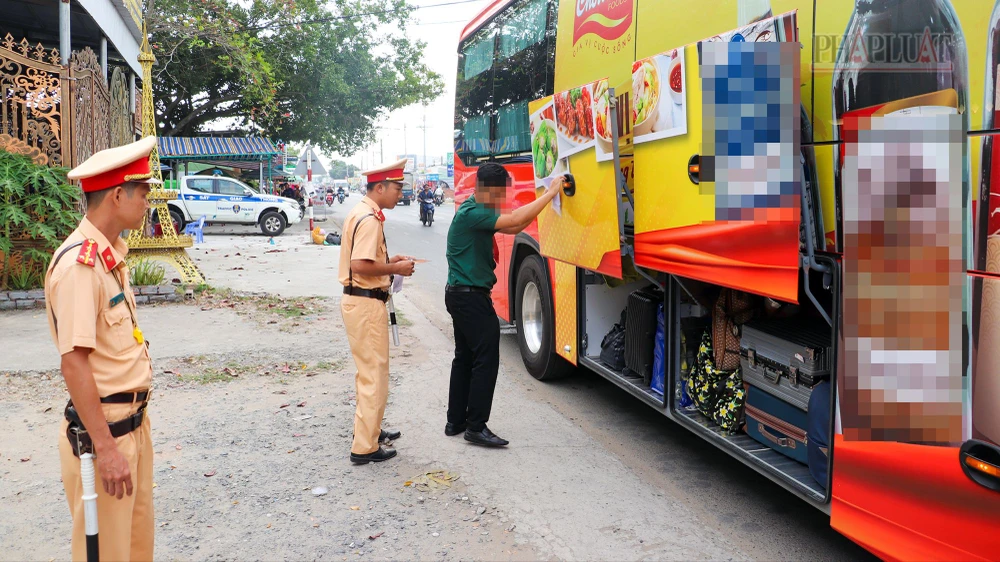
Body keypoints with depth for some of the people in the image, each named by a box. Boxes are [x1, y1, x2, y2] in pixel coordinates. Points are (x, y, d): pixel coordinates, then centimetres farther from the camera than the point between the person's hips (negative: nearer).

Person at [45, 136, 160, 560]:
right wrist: (105, 448, -22)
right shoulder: (79, 263, -20)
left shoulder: (112, 255, 8)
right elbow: (74, 363, -23)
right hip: (102, 429, -9)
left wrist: (135, 421, 17)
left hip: (133, 421, 9)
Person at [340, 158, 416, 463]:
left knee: (368, 370, 23)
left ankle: (370, 429, 38)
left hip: (358, 299, 11)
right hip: (367, 303, -11)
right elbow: (361, 266, -26)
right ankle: (364, 447, 4)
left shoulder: (360, 212, 14)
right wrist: (394, 269, -14)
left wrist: (389, 261, 11)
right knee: (374, 374, -3)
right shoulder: (370, 219, -18)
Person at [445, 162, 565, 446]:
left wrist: (545, 198, -4)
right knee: (486, 359, -6)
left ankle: (456, 421, 22)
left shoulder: (476, 211, 13)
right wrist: (550, 192, -21)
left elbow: (513, 227, 9)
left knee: (464, 358, 15)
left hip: (461, 295, 11)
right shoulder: (471, 213, -19)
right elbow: (515, 220, -28)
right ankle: (476, 427, -1)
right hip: (471, 296, -11)